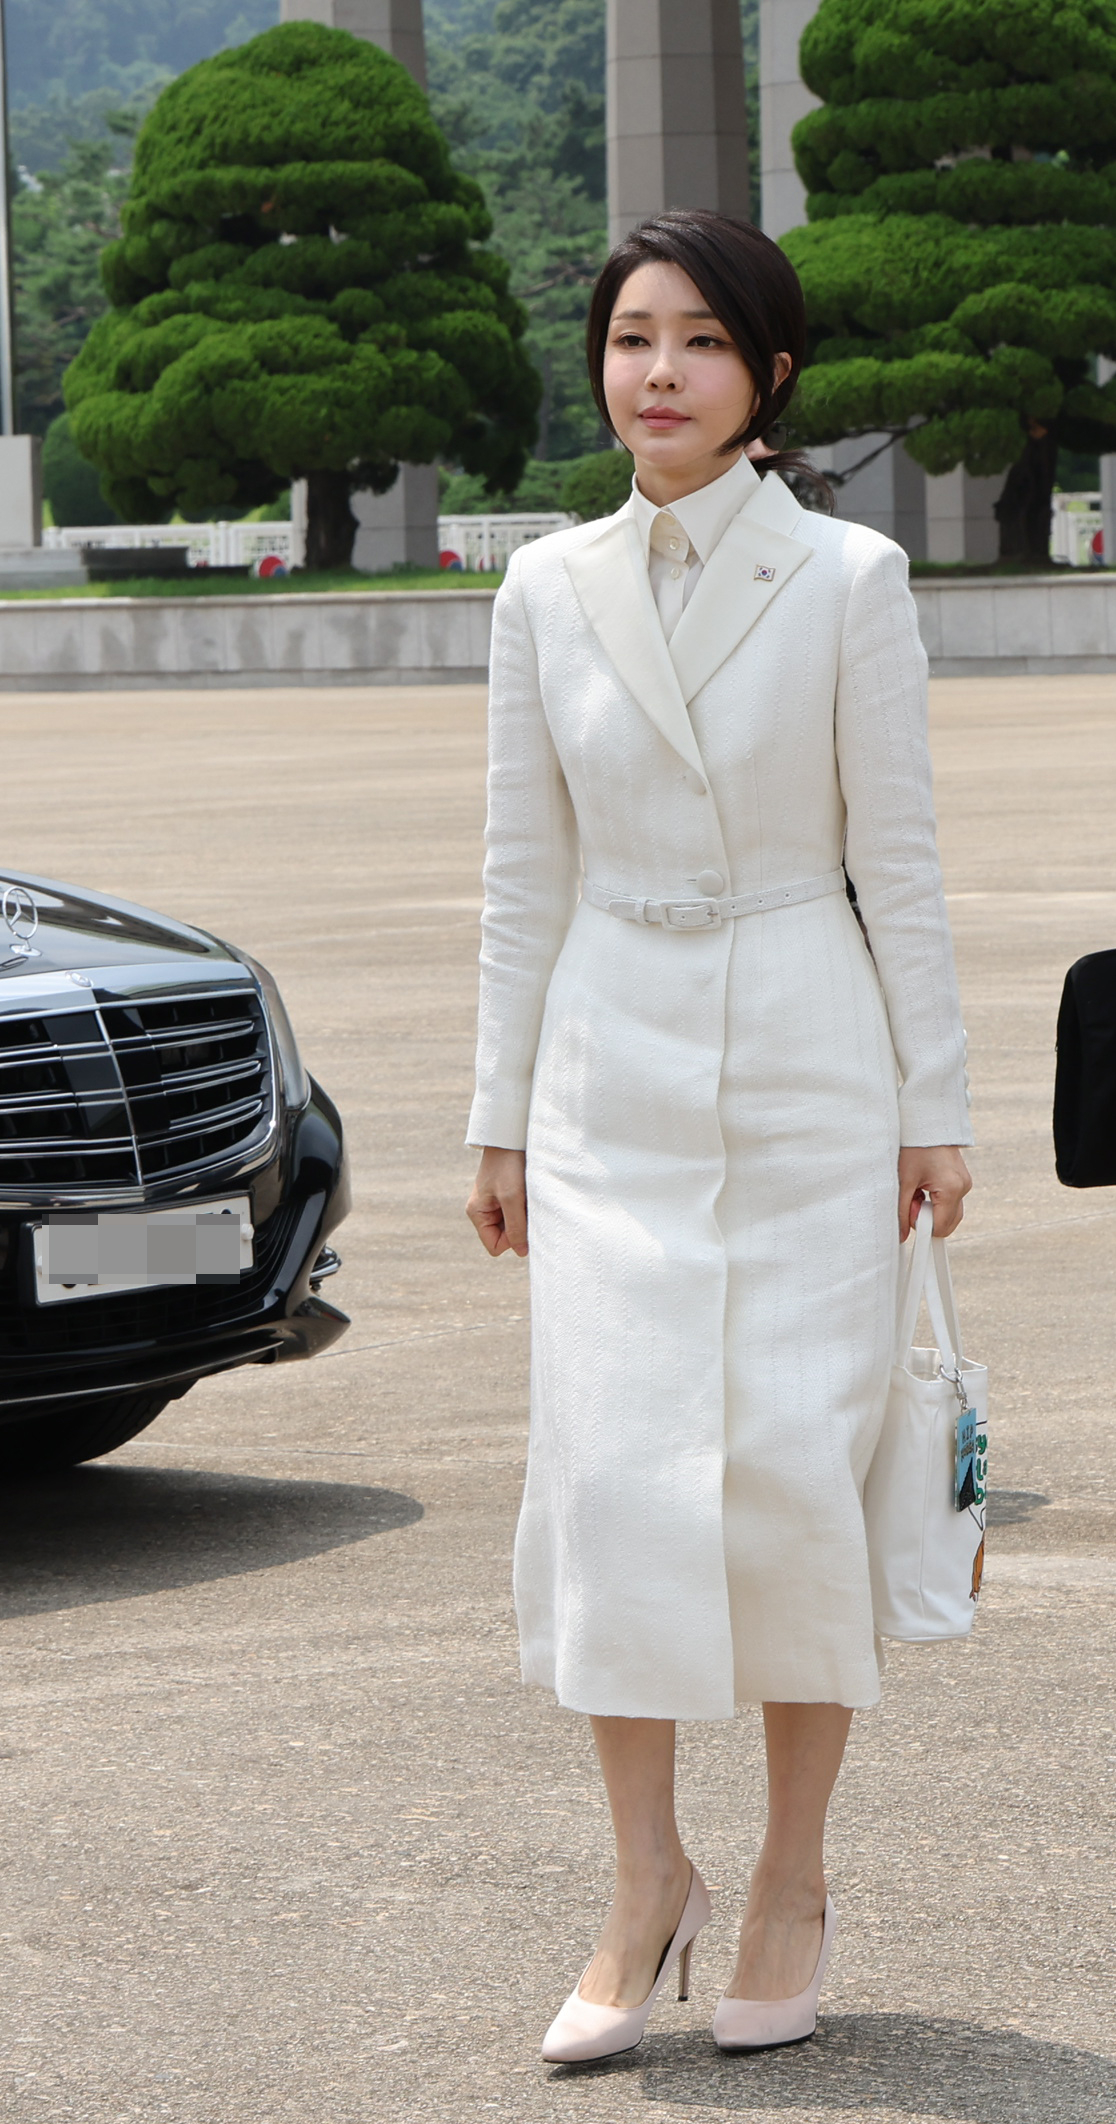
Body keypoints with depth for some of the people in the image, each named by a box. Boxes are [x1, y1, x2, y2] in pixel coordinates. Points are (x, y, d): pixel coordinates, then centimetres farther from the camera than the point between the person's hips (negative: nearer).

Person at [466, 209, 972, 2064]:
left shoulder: (847, 581, -4)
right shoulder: (550, 590, 5)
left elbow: (897, 860, -2)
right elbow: (527, 871, 9)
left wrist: (931, 1109, -3)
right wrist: (504, 1116, 8)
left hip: (807, 1060, -2)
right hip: (615, 1062, 3)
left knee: (793, 1461, -2)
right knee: (612, 1462, -5)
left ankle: (794, 1880, 12)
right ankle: (645, 1890, 5)